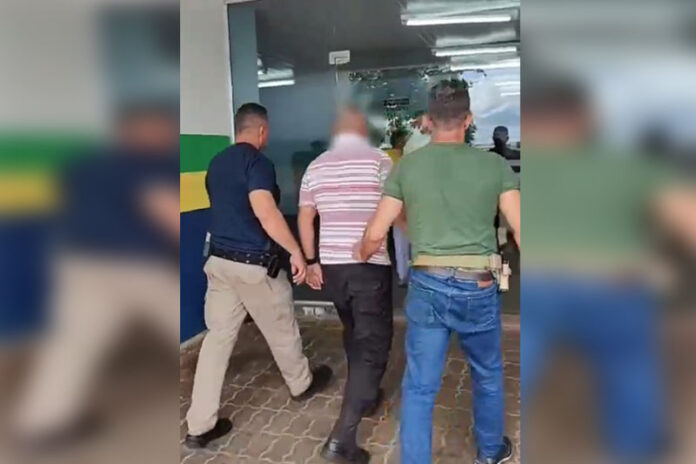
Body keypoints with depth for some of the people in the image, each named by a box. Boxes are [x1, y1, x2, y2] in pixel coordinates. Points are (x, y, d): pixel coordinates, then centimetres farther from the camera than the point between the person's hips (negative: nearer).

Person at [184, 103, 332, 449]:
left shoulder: (216, 163, 12)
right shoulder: (257, 162, -14)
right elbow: (265, 212, -27)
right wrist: (296, 251, -20)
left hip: (218, 260, 7)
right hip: (254, 264, -7)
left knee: (217, 336, 8)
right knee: (281, 329, 15)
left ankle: (199, 426, 11)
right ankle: (302, 384, 39)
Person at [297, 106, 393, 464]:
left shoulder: (316, 166, 7)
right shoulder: (379, 161, -6)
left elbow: (304, 218, 9)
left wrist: (311, 261, 15)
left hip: (331, 265, 5)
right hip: (371, 265, -5)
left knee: (354, 334, 25)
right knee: (373, 345, 0)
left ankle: (363, 395, 42)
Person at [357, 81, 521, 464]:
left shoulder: (407, 167, -1)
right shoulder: (494, 166, -3)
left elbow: (375, 234, 0)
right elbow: (520, 231, -7)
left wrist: (361, 255, 22)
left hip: (427, 287, 0)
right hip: (478, 288, 1)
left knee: (419, 387, 11)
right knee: (488, 374, 25)